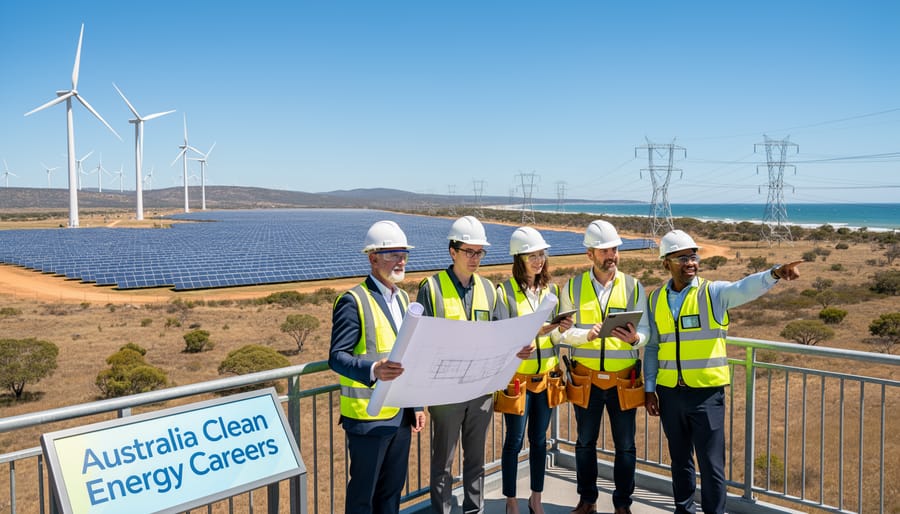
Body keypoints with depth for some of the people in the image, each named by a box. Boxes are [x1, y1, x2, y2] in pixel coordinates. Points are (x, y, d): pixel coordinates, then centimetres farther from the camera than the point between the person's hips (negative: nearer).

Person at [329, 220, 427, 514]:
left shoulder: (403, 298, 12)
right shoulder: (353, 301, -13)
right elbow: (337, 357, -19)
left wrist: (416, 404, 15)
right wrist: (373, 370, -38)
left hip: (401, 414, 7)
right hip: (368, 417, -7)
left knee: (392, 488, 17)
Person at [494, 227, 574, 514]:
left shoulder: (551, 289, 6)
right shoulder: (505, 292, -10)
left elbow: (554, 337, 10)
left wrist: (561, 330, -13)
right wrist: (535, 331, -25)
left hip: (545, 376, 4)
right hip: (517, 377, -4)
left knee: (539, 439, 13)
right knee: (514, 441, 6)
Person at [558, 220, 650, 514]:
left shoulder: (633, 287, 2)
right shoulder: (573, 287, 0)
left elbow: (645, 330, -1)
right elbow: (563, 332, -2)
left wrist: (635, 338, -23)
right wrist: (586, 335, -22)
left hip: (622, 379, 0)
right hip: (586, 378, 0)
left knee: (625, 445, 7)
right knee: (585, 442, 13)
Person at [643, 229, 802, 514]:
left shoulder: (714, 292, -5)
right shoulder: (656, 299, 5)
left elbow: (744, 288, -26)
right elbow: (652, 346, 9)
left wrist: (774, 274, -45)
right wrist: (649, 388, 6)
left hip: (706, 392, -3)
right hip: (670, 393, 3)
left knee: (711, 463, 2)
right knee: (679, 459, 17)